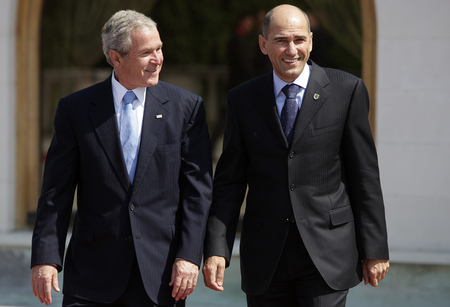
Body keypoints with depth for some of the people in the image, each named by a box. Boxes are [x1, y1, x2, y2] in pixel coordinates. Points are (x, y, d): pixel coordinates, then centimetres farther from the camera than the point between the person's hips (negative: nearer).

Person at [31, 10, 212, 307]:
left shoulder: (186, 107, 3)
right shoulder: (76, 109, 3)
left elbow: (198, 189, 1)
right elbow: (56, 190, 3)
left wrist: (189, 256, -8)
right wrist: (45, 258, -4)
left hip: (161, 272, 0)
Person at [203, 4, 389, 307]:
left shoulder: (347, 90, 0)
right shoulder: (243, 100, 6)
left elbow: (365, 175, 1)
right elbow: (229, 182, 6)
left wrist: (374, 249, -1)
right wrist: (217, 249, -5)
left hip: (327, 252, -2)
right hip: (265, 256, 3)